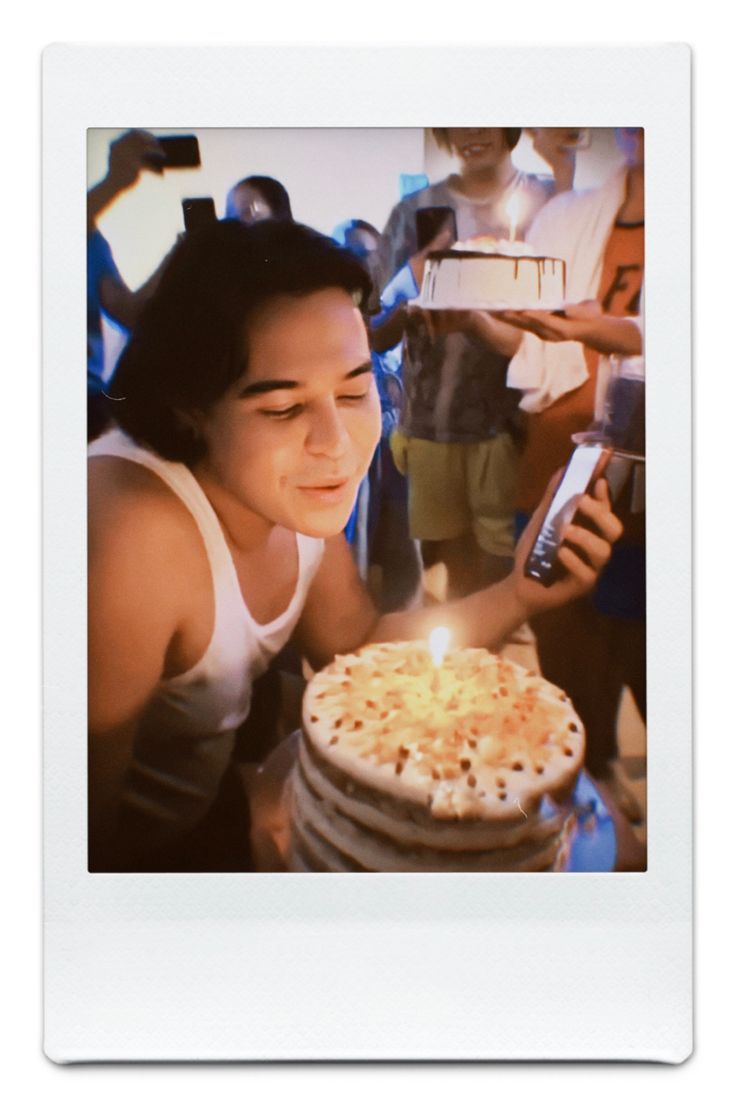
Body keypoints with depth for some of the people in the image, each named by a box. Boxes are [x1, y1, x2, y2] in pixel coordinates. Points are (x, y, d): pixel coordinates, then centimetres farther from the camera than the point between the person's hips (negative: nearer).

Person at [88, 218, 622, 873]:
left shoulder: (291, 492, -12)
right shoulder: (134, 540, -34)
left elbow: (354, 646, 0)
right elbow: (83, 833, -27)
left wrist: (518, 595, -11)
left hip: (212, 799, 6)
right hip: (135, 851, -6)